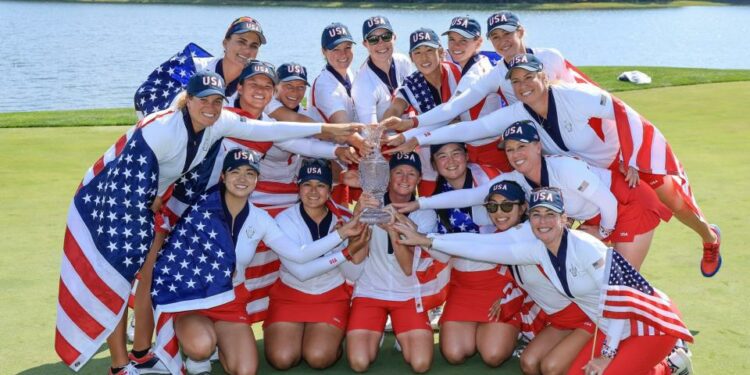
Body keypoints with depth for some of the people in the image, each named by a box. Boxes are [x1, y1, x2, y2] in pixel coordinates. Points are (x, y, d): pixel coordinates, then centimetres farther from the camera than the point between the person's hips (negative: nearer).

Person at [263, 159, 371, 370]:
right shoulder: (285, 220, -13)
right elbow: (301, 271, -24)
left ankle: (334, 336, 14)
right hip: (290, 295, 0)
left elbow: (352, 273, -11)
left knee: (319, 358, -20)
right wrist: (348, 250, -30)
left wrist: (362, 243, -29)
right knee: (282, 359, -17)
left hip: (332, 296, 0)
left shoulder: (343, 219, -7)